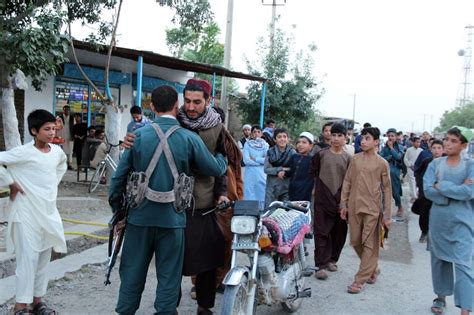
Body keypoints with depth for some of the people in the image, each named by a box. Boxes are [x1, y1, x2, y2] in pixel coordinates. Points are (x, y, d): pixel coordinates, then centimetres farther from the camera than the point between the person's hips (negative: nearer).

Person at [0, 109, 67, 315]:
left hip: (48, 211, 6)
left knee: (44, 257, 12)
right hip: (27, 213, -6)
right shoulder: (24, 152, -14)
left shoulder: (57, 151, 5)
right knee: (28, 257, -7)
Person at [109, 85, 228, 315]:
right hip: (172, 218, -1)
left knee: (132, 273, 15)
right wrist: (222, 157, 23)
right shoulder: (189, 139, -8)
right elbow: (216, 169, 1)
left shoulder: (139, 135, -4)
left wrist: (117, 211, 10)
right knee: (168, 277, 10)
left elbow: (120, 175, -2)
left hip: (140, 216, 2)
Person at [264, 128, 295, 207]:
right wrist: (281, 169, -12)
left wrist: (284, 172, -16)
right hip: (272, 186, 1)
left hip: (287, 186, -1)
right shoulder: (270, 152, 3)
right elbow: (266, 169, -3)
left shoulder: (292, 152, 0)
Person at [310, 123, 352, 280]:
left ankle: (332, 259, 26)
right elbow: (313, 173, 8)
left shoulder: (348, 158, 5)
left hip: (341, 200, 2)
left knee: (339, 232, 9)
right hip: (322, 199, -2)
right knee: (322, 232, -4)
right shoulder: (321, 154, 1)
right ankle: (321, 265, -2)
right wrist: (319, 187, 5)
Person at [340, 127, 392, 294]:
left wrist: (387, 214, -3)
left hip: (372, 208, -4)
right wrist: (343, 204, 7)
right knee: (356, 242, 9)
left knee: (369, 244, -2)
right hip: (354, 206, 4)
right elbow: (347, 182, 11)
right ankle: (373, 269, 30)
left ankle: (360, 280, 4)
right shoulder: (355, 159, 7)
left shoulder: (382, 163, -2)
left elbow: (387, 190, 0)